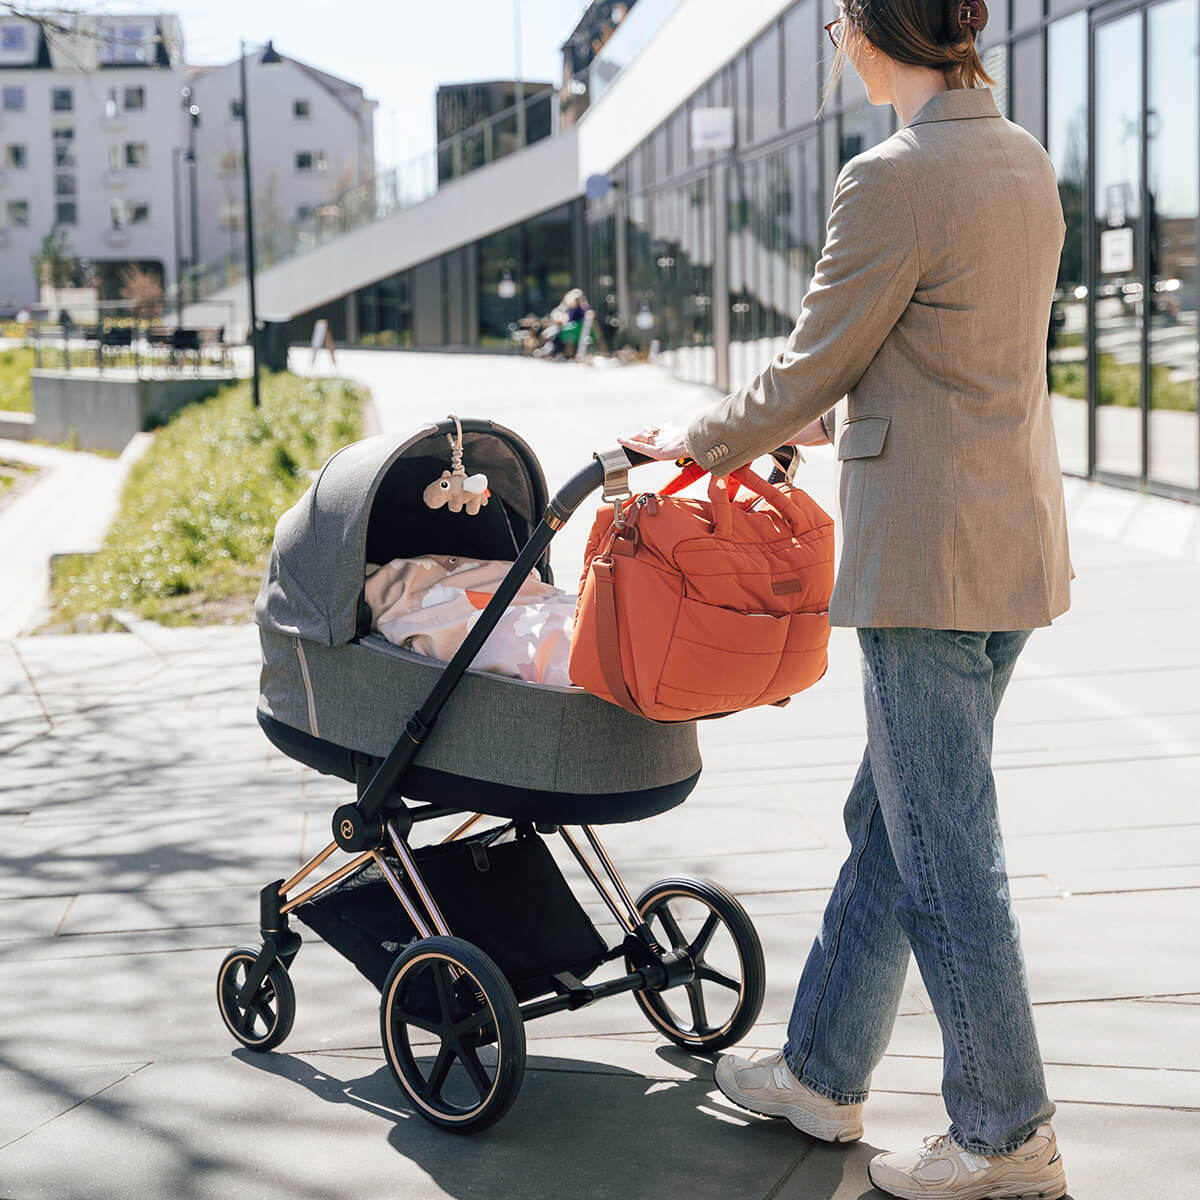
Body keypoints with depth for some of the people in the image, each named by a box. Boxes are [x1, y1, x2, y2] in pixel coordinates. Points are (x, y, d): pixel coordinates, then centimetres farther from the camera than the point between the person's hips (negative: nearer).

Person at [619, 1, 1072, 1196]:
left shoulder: (894, 179, -18)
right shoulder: (1023, 160, 10)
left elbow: (811, 367, -10)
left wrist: (700, 439, 7)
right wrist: (834, 418, 29)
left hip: (930, 555, -9)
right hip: (1015, 540, 9)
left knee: (945, 853, 2)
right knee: (888, 816, 18)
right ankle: (820, 1073, 31)